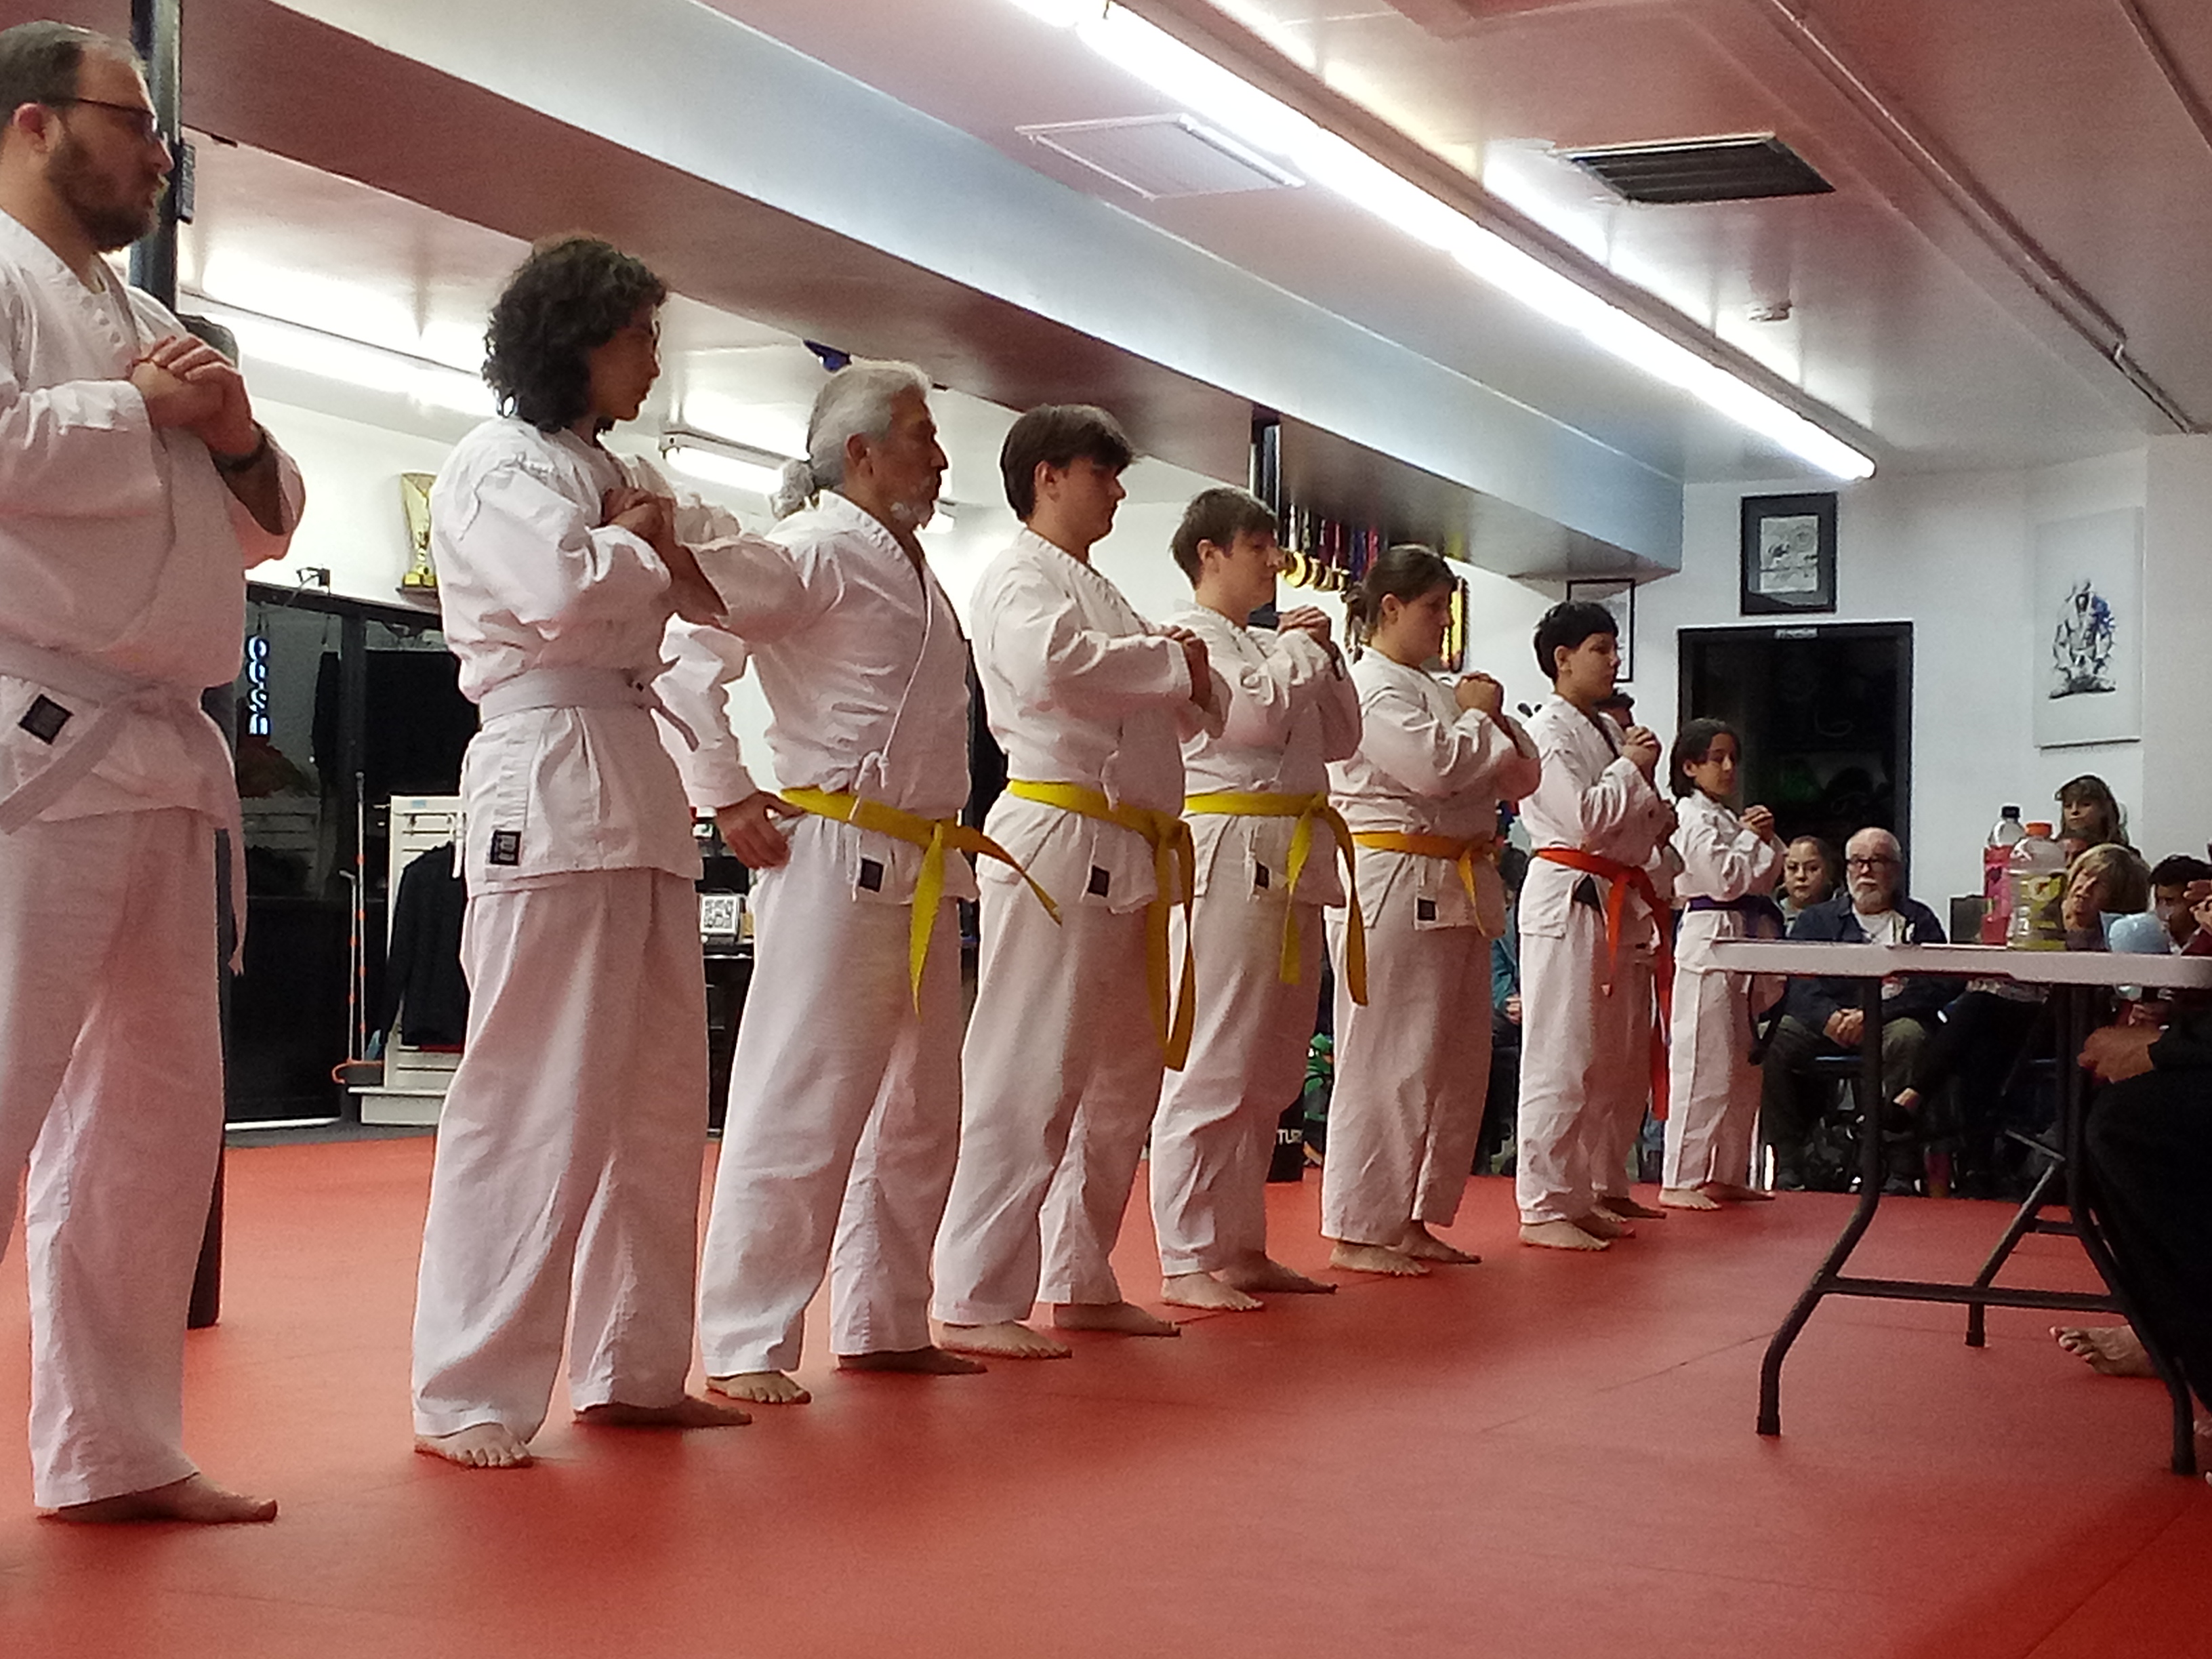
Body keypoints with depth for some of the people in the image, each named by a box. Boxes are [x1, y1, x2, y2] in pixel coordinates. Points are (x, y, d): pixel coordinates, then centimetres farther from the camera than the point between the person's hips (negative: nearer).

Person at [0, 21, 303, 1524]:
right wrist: (143, 414, -8)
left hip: (156, 751, 9)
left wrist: (238, 443, 3)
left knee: (158, 1115, 12)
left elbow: (268, 520, 24)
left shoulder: (147, 326, 23)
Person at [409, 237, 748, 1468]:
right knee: (535, 1099, -11)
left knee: (658, 1099, 11)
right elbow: (563, 584, -21)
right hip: (548, 778, -9)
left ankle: (633, 1369, 20)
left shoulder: (609, 475, 24)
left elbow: (715, 602, 21)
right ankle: (470, 1399, -6)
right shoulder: (498, 464, -3)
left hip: (640, 782, 9)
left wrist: (653, 543, 1)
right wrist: (650, 547, -2)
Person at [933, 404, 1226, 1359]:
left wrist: (1194, 684, 5)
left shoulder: (1094, 590, 25)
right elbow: (1051, 661, -28)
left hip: (1127, 859, 10)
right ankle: (974, 1302, -8)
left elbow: (1182, 717, 28)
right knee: (1030, 1076, -11)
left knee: (1126, 1078, 14)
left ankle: (1078, 1282, 24)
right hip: (1058, 842, -10)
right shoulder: (1020, 579, -5)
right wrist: (1170, 658, -13)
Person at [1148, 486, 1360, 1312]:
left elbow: (1340, 739, 21)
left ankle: (1241, 1247, 20)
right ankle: (1186, 1261, -8)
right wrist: (1302, 648, -3)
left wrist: (1324, 654, 9)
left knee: (1270, 1071, 12)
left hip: (1291, 864, 10)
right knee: (1213, 1064, -10)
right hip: (1229, 856, -10)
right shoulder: (1193, 637, -5)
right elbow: (1256, 714, -19)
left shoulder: (1267, 645, 22)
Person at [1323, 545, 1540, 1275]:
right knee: (1386, 1063, -8)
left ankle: (1411, 1219, 20)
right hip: (1395, 886, -10)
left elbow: (1521, 777, 20)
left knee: (1457, 1064, 12)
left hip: (1460, 890, 10)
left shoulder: (1437, 691, 20)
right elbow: (1434, 766, -22)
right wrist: (1479, 717, -4)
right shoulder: (1368, 685, -9)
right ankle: (1355, 1232, -3)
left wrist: (1496, 719, 1)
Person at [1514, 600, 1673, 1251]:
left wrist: (1657, 811, 5)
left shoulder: (1608, 730, 19)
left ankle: (1603, 1190, 26)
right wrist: (1632, 769, -8)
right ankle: (1544, 1208, -9)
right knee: (1563, 1059, -11)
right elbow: (1584, 818, -20)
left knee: (1625, 1061, 14)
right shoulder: (1548, 731, -9)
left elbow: (1641, 827, 26)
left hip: (1620, 904, 10)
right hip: (1570, 903, -10)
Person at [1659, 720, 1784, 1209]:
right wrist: (1751, 838, -4)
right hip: (1709, 942, -10)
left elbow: (1766, 878, 20)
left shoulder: (1728, 818, 20)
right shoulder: (1693, 818, -9)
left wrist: (1767, 840, 4)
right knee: (1704, 1067, -11)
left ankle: (1727, 1174, 20)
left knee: (1744, 1068, 12)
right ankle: (1678, 1181, -10)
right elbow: (1726, 879, -17)